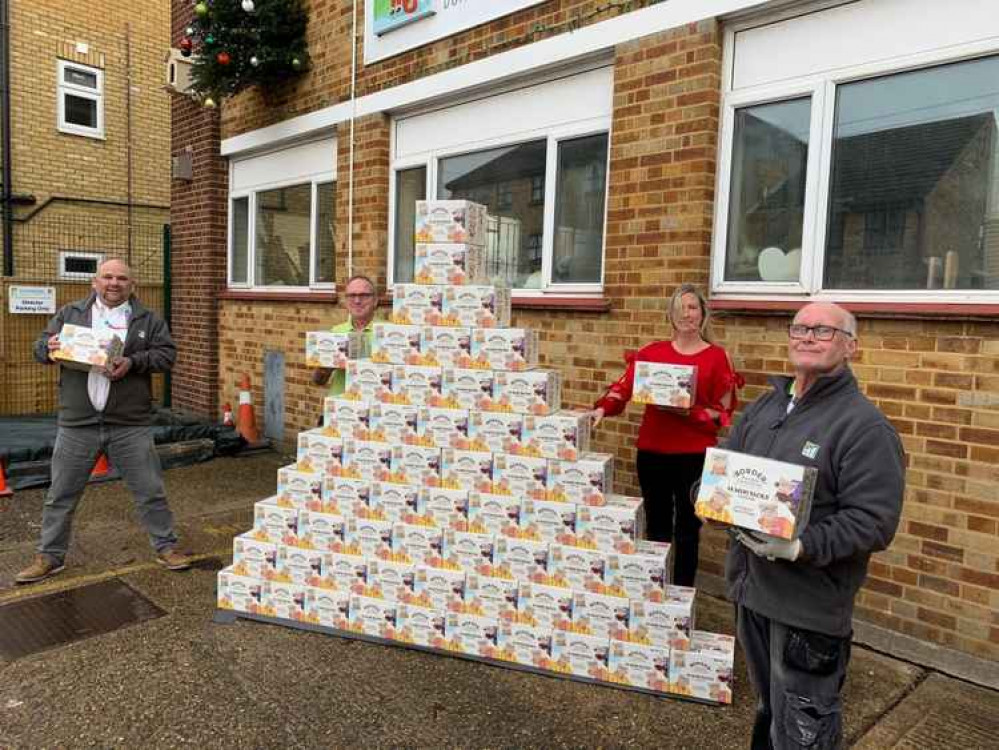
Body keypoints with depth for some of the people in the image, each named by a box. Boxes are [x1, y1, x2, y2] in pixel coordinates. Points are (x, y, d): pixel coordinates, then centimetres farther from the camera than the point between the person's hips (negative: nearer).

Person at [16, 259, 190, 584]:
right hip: (77, 425, 2)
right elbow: (40, 346, 11)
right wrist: (50, 347, -13)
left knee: (150, 490, 5)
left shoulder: (148, 319, 5)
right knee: (61, 494, 11)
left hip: (130, 425, -1)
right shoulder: (69, 313, 9)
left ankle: (166, 547, 20)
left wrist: (133, 363, -18)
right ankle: (50, 556, 27)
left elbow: (167, 354, -1)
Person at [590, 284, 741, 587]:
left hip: (694, 456, -2)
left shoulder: (717, 357, -1)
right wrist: (602, 408, -23)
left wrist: (687, 411, -18)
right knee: (656, 526, 12)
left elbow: (723, 413, -3)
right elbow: (623, 388, -5)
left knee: (687, 527, 6)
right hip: (651, 452, 2)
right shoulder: (652, 352, 6)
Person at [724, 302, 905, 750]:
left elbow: (874, 522, -19)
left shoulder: (864, 425, -14)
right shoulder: (765, 406, 8)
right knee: (769, 711, 27)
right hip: (750, 588, 7)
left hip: (810, 607, -6)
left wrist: (801, 547, -28)